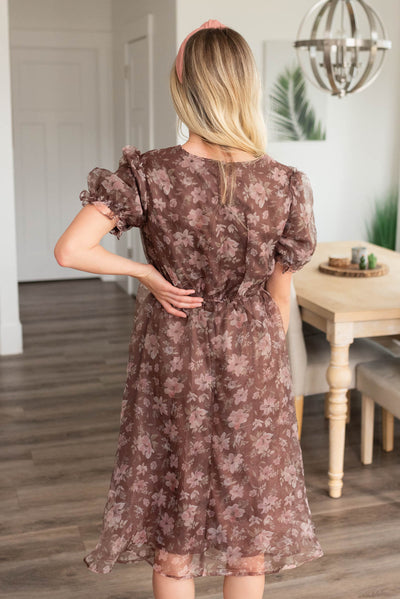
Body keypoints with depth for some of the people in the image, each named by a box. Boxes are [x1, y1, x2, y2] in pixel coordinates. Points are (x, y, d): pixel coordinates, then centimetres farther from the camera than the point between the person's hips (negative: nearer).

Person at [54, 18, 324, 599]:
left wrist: (147, 272, -8)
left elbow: (70, 251, -23)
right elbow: (280, 298, -2)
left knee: (171, 535, 18)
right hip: (252, 366, 1)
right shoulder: (285, 184, -11)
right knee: (249, 532, 19)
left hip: (171, 363, 0)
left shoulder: (148, 174, -15)